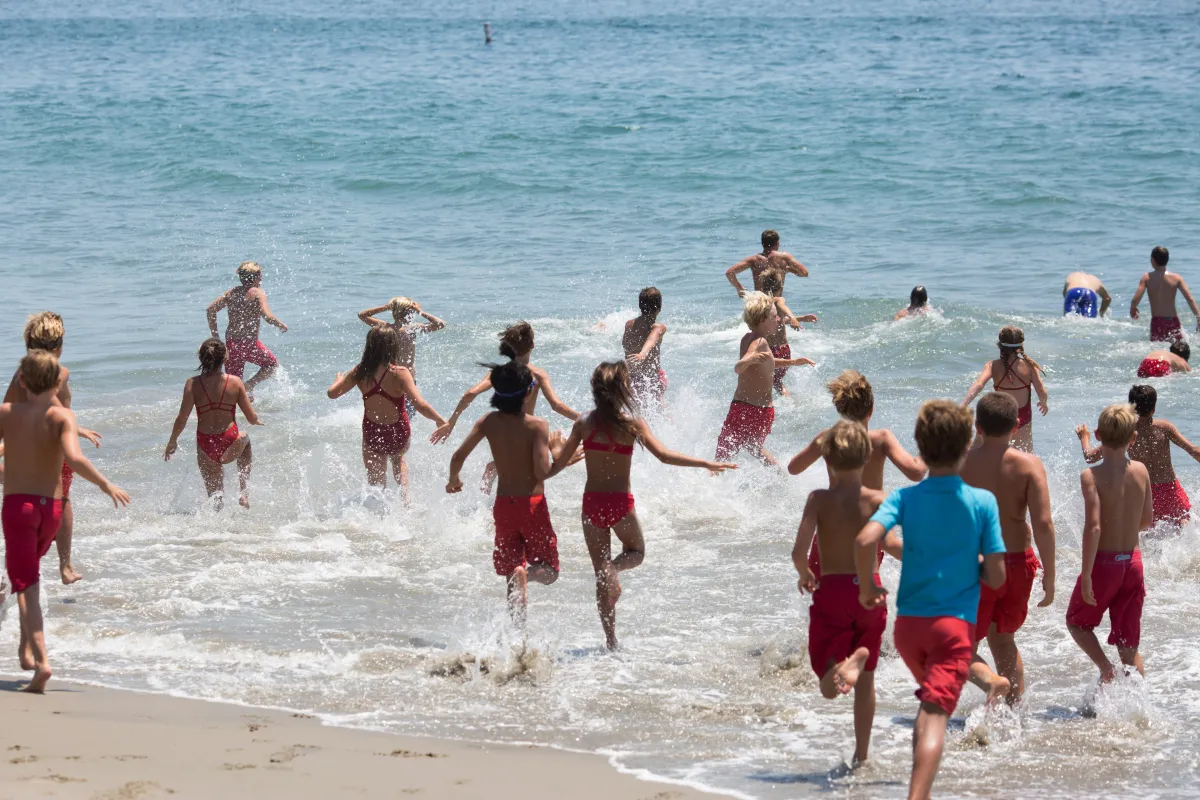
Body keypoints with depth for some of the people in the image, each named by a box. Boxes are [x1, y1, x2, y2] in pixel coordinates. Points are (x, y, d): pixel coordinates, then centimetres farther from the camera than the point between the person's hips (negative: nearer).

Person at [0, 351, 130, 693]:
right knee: (28, 569, 28)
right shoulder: (62, 416, -8)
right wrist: (106, 485, -12)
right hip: (51, 506, 2)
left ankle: (40, 660, -20)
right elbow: (74, 459, -23)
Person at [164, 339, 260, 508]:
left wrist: (172, 442, 7)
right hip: (230, 447, 0)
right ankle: (244, 492, 32)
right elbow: (252, 418, -2)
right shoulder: (235, 382, -6)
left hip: (205, 447, 0)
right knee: (245, 439, 38)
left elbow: (182, 418, -10)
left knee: (215, 495, 24)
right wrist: (257, 421, 23)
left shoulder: (193, 384, -7)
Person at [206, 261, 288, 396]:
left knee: (233, 381, 16)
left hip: (230, 343, 5)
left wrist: (215, 335, 14)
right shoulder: (257, 293, -7)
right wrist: (282, 326, -1)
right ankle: (249, 385, -2)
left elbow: (211, 309, 8)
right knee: (272, 364, 18)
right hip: (249, 343, -5)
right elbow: (268, 316, -20)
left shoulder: (232, 292, 10)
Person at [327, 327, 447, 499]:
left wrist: (339, 380, 23)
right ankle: (405, 496, 23)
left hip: (372, 435, 0)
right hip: (399, 434, 0)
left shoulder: (360, 372, -11)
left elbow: (332, 393, 1)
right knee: (398, 460, 36)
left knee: (376, 483, 18)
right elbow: (421, 406, -27)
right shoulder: (399, 373, -20)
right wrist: (441, 421, -11)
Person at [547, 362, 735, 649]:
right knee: (636, 551, 25)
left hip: (591, 503, 2)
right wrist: (706, 464, -13)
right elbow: (663, 455, -17)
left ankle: (611, 641, 8)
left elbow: (559, 463, 1)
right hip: (621, 503, -2)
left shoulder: (584, 424, -2)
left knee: (602, 573, 11)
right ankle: (615, 568, -11)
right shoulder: (632, 424, -10)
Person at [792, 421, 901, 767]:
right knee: (866, 680, 20)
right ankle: (862, 754, 20)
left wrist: (805, 576, 7)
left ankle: (848, 661, -35)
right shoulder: (878, 500, -4)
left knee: (829, 687, -1)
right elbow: (891, 544, -19)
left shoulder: (819, 499, -7)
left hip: (831, 591, -2)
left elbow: (799, 552, -15)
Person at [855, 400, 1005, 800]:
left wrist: (867, 587, -2)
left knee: (930, 703, 28)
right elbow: (996, 577, -7)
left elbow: (865, 540, -19)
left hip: (908, 622, 3)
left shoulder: (905, 497, -3)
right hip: (955, 623, -3)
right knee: (936, 714, -12)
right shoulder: (983, 502, -6)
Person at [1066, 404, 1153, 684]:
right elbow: (1147, 521, 8)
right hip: (1132, 561, 4)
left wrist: (1086, 575, -19)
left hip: (1104, 562, -4)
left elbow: (1093, 526, -23)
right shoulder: (1141, 471, -1)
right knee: (1129, 644, 12)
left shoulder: (1091, 476, -16)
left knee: (1076, 622, 18)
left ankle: (1106, 668, -6)